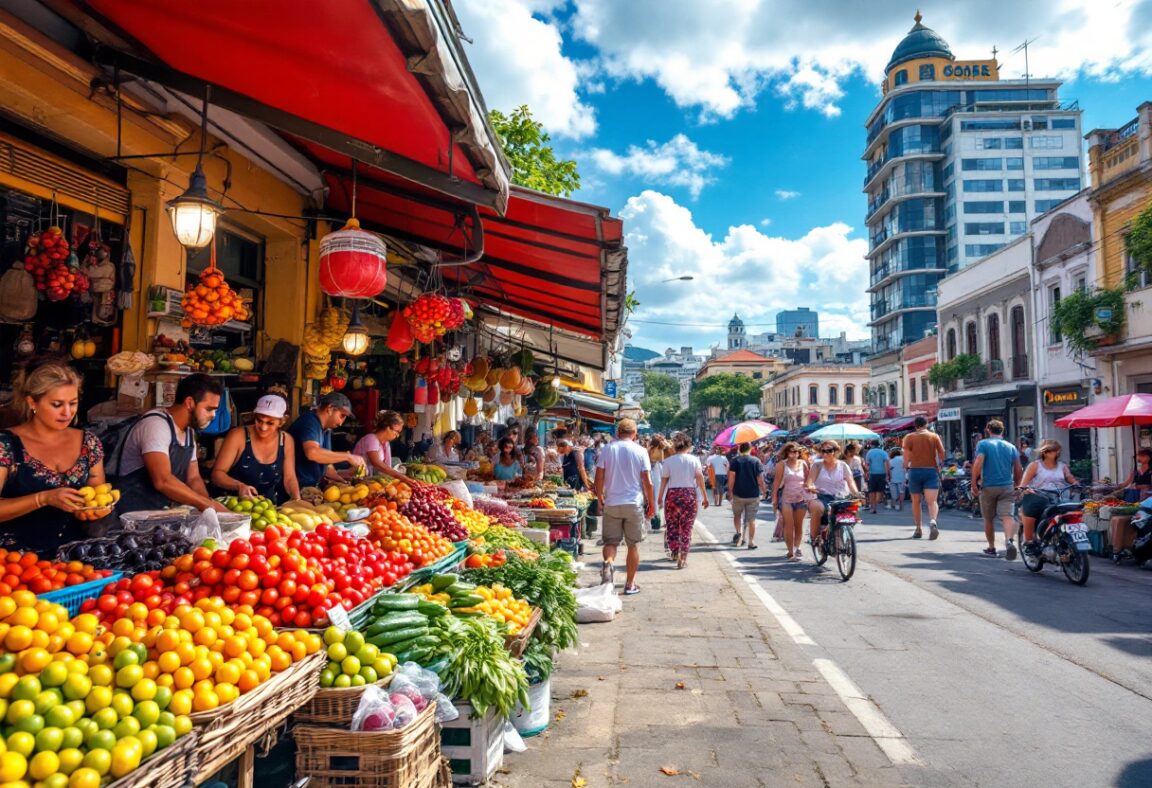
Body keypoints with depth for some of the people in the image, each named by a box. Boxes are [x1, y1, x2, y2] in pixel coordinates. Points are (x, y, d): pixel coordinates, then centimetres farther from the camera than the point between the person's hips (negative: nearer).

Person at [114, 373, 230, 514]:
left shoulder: (189, 431, 9)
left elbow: (193, 479, 11)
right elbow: (162, 481, -26)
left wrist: (209, 505, -7)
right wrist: (210, 505, -24)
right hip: (136, 513, -7)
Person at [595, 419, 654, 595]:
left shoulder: (607, 449, 1)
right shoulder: (640, 451, -2)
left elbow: (599, 479, 0)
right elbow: (648, 482, -4)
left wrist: (600, 500, 15)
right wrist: (651, 505, 8)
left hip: (611, 503, 1)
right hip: (634, 504, -1)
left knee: (611, 541, 9)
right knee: (633, 545, 10)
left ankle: (608, 563, -21)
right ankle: (630, 584, 15)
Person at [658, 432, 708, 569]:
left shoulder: (668, 461, 0)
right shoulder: (694, 459, 0)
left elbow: (664, 480, -1)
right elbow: (700, 478, -4)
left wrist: (660, 497, 9)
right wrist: (705, 497, 1)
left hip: (672, 494, -1)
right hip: (689, 494, 1)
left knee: (672, 526, 11)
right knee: (686, 527, 8)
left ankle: (676, 553, -4)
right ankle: (683, 558, 8)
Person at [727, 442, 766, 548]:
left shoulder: (735, 461, -3)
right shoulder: (756, 461, -2)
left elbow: (731, 478, -9)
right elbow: (760, 479, -4)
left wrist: (730, 492, -1)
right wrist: (764, 491, 9)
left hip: (738, 494, 0)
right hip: (753, 495, 0)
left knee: (737, 515, 17)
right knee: (751, 519, 7)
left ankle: (739, 532, -6)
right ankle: (751, 542, 8)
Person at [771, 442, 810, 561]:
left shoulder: (803, 464, 7)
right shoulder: (782, 464, -1)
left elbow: (807, 480, 12)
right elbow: (777, 481, -2)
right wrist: (774, 498, -5)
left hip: (801, 498, 3)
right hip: (786, 498, -3)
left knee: (799, 525, 8)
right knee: (789, 526, -5)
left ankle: (796, 548, 19)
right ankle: (791, 552, -2)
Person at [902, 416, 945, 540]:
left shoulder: (909, 437, 0)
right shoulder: (934, 436, 5)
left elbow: (906, 455, -9)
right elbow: (942, 453, 1)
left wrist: (906, 467, 7)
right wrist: (939, 465, 18)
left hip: (915, 470, 0)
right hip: (931, 470, 0)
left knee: (916, 502, 12)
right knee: (932, 501, -5)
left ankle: (918, 530, 16)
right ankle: (933, 521, -33)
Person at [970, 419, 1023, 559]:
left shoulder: (983, 444, -1)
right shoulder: (1011, 447, 11)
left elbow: (978, 464, -14)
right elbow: (1018, 471, 12)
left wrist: (974, 483, -9)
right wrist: (1016, 486, 25)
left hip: (988, 487, -2)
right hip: (1007, 487, 2)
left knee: (988, 519, 12)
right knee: (1007, 516, -8)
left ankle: (991, 548, 22)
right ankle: (1009, 540, -35)